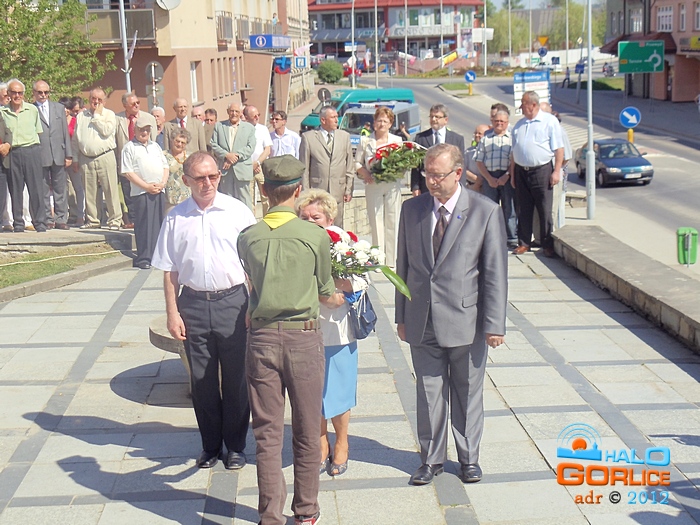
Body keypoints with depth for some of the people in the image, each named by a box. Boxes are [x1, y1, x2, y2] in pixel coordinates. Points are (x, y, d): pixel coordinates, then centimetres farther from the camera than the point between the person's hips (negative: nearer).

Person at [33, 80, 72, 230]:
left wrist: (68, 155, 6)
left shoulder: (59, 108, 12)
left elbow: (65, 132, 11)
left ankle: (61, 219, 11)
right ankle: (47, 219, 10)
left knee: (61, 189, 5)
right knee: (43, 190, 3)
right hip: (40, 156, -3)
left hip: (58, 155, 3)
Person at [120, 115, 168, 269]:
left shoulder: (155, 146, 19)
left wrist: (162, 183, -2)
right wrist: (146, 186, -13)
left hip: (159, 191, 6)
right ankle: (143, 258, 0)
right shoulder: (129, 148, 0)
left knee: (158, 224, 7)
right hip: (141, 193, -5)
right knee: (143, 226, -4)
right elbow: (127, 172, -8)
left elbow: (165, 166, 17)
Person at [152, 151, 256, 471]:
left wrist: (254, 307, -2)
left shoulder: (238, 212, -3)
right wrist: (172, 312, 0)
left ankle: (235, 445, 25)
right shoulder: (176, 218, 1)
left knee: (235, 377, 8)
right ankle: (210, 444, 28)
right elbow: (170, 270, 4)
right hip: (193, 304, 1)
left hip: (232, 301, -1)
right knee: (201, 379, 11)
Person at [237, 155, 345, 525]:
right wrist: (338, 298, 28)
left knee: (267, 432, 9)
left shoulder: (248, 238, -1)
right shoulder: (316, 236, -8)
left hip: (261, 337, 1)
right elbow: (325, 292, 4)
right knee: (306, 432, 12)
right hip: (304, 337, -1)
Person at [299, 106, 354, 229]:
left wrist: (349, 190, 6)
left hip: (338, 191, 2)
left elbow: (350, 166, 12)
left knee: (337, 227, 2)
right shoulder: (308, 137, 2)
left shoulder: (345, 136, 11)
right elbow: (304, 168, 2)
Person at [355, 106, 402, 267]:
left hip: (392, 185, 0)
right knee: (376, 222, -1)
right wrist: (364, 173, -10)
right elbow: (357, 162, 9)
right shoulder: (365, 141, 9)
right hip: (373, 185, 0)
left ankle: (392, 260, 6)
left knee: (392, 222, 0)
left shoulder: (397, 141, 10)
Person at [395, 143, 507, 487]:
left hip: (466, 322, -2)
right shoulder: (411, 209, 4)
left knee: (468, 392, 12)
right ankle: (431, 459, 26)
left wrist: (494, 324, -9)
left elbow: (495, 272, -6)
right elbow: (404, 266, 9)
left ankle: (468, 457, 29)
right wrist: (401, 316, 8)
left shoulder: (485, 212, -6)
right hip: (422, 322, 3)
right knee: (429, 393, 11)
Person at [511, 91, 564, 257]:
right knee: (523, 210, 8)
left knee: (545, 210, -2)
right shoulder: (519, 124, 16)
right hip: (521, 172, 5)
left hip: (542, 170, -5)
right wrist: (513, 175, 14)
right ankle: (524, 243, 17)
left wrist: (557, 171, -13)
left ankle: (547, 245, 5)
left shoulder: (549, 121, -1)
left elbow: (559, 149, -5)